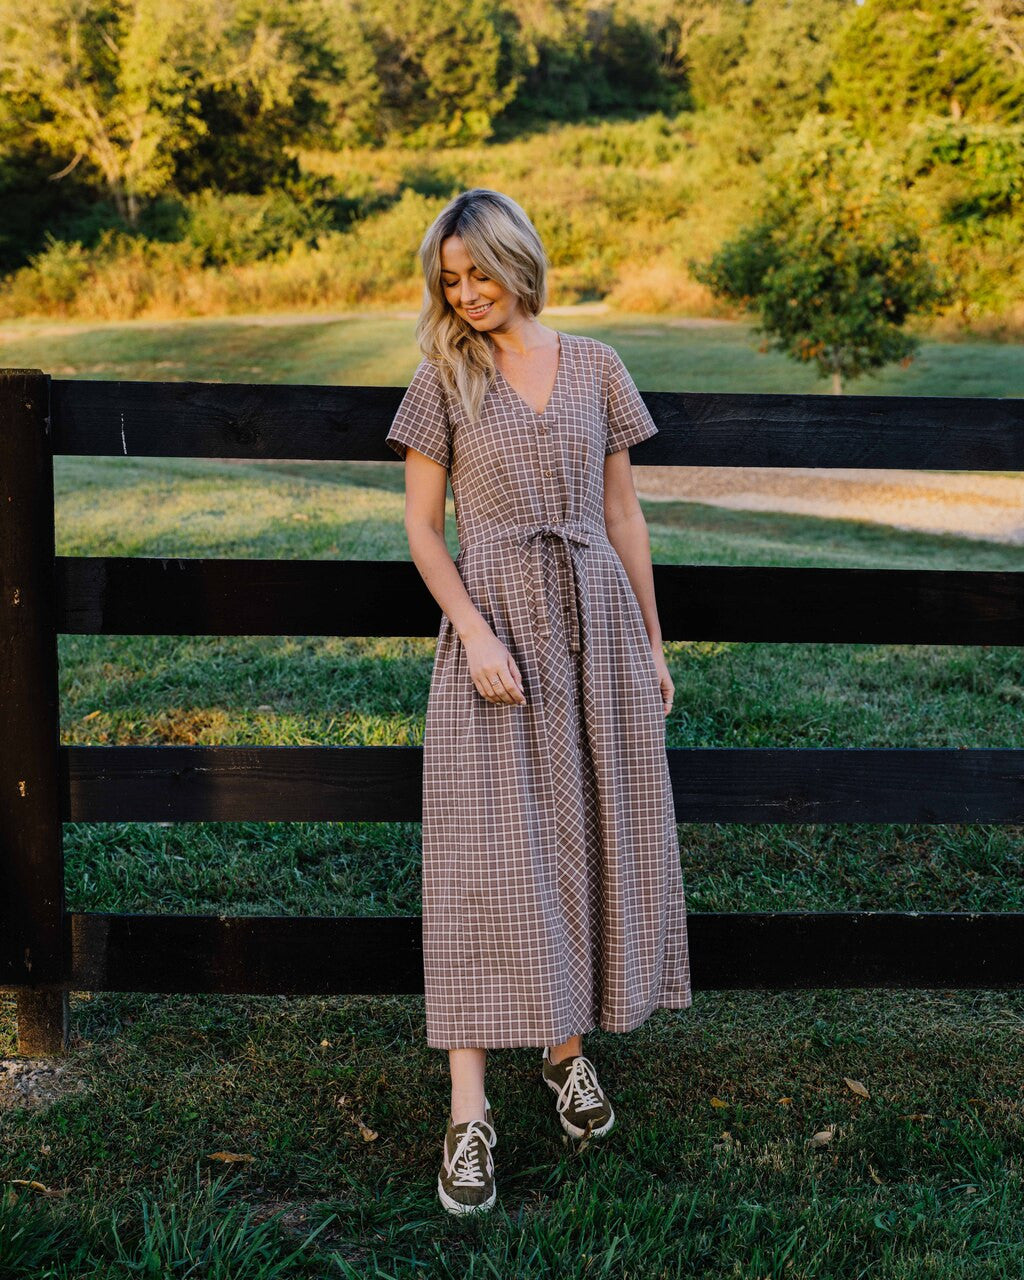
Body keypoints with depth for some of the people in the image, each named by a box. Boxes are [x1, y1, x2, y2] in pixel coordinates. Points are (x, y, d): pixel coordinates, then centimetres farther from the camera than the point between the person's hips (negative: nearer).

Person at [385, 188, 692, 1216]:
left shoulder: (594, 367, 8)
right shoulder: (444, 378, 2)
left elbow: (623, 514, 11)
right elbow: (422, 528, 0)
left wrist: (651, 645, 11)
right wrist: (476, 632, -13)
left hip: (598, 626, 3)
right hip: (492, 625, -3)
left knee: (589, 837, 8)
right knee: (486, 856, -6)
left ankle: (568, 1046, 27)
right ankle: (469, 1113, -2)